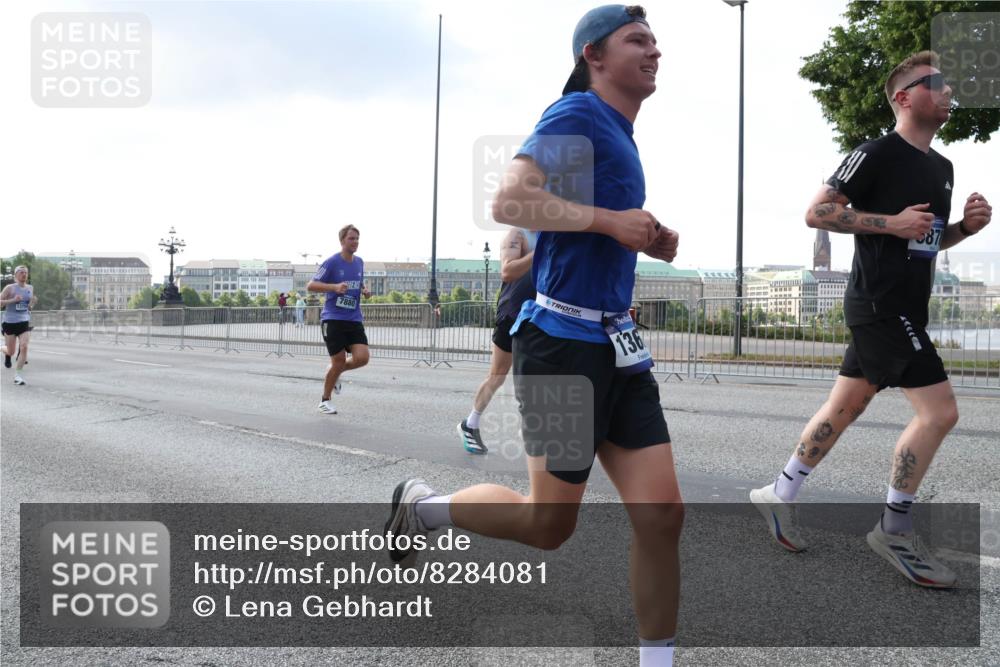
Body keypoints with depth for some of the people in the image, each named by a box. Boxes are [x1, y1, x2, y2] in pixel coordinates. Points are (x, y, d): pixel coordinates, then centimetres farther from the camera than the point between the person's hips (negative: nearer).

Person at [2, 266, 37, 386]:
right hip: (10, 322, -2)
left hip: (24, 322, 2)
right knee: (11, 351, 6)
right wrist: (12, 300, -20)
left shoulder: (30, 288, 8)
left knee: (24, 347, -14)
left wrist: (33, 303, 1)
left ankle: (18, 374, -6)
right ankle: (6, 352, 45)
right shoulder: (10, 288, -5)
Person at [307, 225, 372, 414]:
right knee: (339, 360, -3)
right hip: (333, 319, -5)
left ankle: (335, 372, 22)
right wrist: (335, 287, -23)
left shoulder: (359, 262, 10)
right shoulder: (332, 262, -8)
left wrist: (364, 290, 4)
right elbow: (310, 286, -9)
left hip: (354, 320, 5)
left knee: (362, 358, -10)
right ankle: (325, 401, 18)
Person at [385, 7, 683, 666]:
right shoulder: (577, 115, -8)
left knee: (662, 511, 1)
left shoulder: (619, 133, 19)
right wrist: (610, 220, -23)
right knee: (549, 524, 4)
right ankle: (421, 506, 27)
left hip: (619, 345, 8)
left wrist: (648, 240, 13)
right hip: (565, 342, -8)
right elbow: (510, 202, -22)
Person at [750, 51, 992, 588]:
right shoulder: (877, 153, -9)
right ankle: (894, 531, 3)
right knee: (939, 411, -11)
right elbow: (816, 213, -13)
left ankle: (779, 495, 23)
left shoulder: (942, 167, 18)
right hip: (881, 305, -9)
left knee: (844, 407, 12)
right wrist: (892, 222, -18)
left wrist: (967, 226, 6)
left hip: (902, 309, 9)